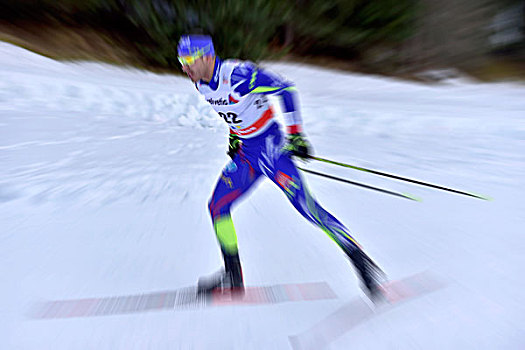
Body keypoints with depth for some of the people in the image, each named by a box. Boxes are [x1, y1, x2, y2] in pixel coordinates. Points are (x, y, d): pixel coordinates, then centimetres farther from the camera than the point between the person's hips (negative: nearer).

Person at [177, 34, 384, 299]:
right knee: (217, 207, 3)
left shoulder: (237, 73, -18)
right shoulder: (202, 85, 7)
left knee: (305, 206, -15)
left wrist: (295, 133, -16)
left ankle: (361, 260, 7)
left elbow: (286, 90, -14)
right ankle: (233, 279, 17)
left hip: (270, 147, -8)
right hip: (245, 153, 8)